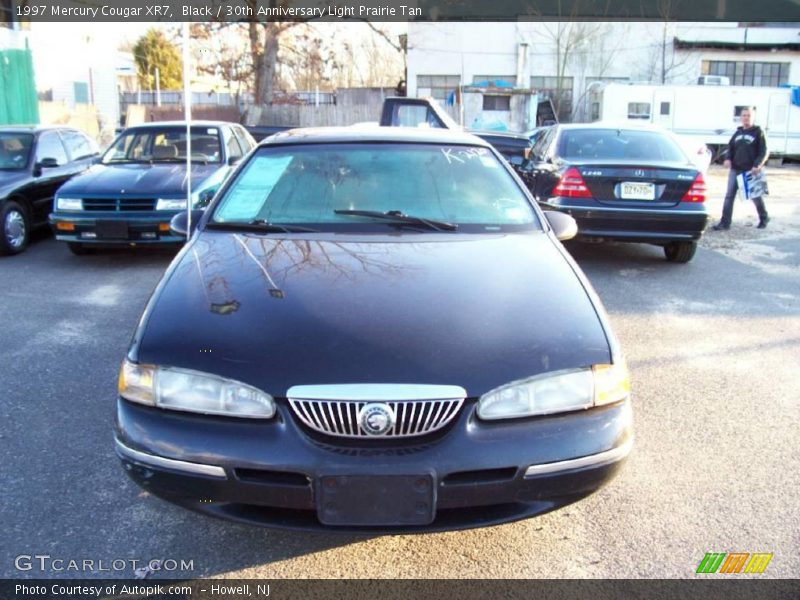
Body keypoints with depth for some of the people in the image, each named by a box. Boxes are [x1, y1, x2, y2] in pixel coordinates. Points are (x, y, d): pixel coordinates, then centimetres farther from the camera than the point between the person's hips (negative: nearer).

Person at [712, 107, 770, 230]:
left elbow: (764, 152, -6)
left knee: (755, 196, 9)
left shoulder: (758, 133, -2)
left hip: (751, 171, -4)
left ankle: (764, 218, 30)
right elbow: (730, 148, 18)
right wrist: (728, 159, -3)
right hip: (735, 170, 4)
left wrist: (757, 165, -20)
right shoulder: (738, 133, 11)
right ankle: (725, 222, -2)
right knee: (729, 196, -3)